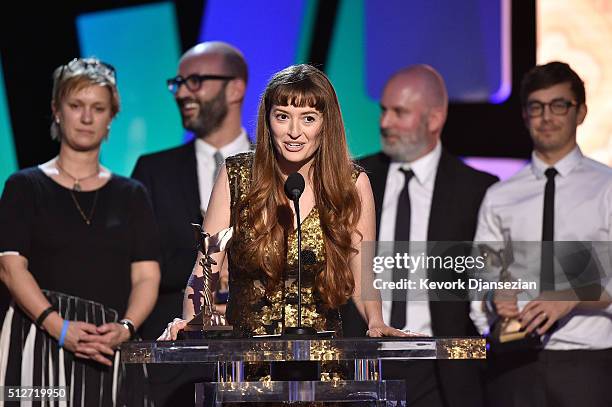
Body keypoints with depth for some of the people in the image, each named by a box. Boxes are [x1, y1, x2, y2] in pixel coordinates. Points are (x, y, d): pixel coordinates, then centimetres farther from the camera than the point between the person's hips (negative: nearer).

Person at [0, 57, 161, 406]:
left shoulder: (131, 195, 15)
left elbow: (146, 276, 7)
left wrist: (125, 328, -13)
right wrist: (59, 327, -17)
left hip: (110, 349, 2)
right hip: (39, 338, -2)